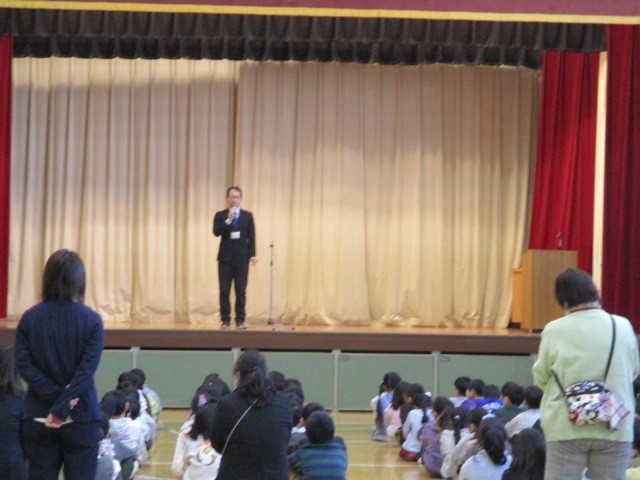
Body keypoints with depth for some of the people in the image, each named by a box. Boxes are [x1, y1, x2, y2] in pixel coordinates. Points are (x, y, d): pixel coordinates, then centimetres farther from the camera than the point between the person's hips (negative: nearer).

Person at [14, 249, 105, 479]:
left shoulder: (29, 318, 0)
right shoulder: (91, 320, -6)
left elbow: (23, 365, -7)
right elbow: (87, 370, -14)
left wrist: (55, 395, -9)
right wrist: (61, 409, -16)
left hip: (38, 416, 2)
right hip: (81, 416, -2)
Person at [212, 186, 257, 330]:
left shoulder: (247, 216, 10)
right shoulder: (220, 215, 7)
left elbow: (251, 236, 5)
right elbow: (216, 232, -9)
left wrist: (252, 254, -5)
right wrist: (228, 220, -18)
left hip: (242, 258, 0)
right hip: (225, 258, 0)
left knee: (241, 291, -1)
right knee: (224, 291, -2)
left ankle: (240, 321, 4)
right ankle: (225, 321, 3)